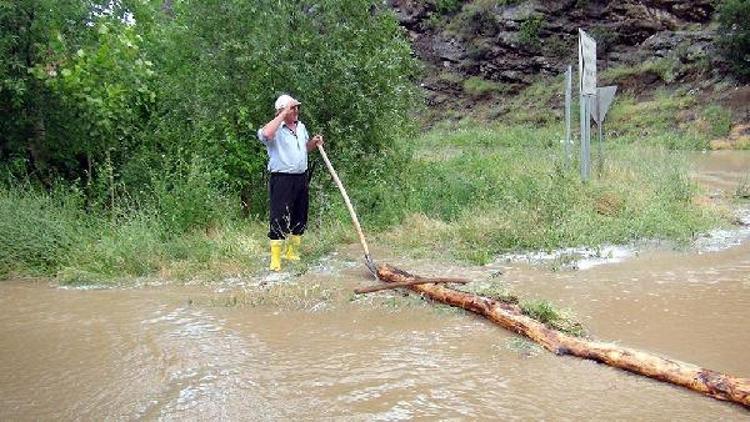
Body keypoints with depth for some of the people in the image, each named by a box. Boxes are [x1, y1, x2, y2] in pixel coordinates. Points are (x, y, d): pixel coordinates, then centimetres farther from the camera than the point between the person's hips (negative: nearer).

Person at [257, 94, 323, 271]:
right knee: (279, 218, -7)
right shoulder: (276, 129, -11)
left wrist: (314, 142, 7)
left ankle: (292, 252, 30)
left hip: (301, 178, 8)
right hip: (282, 180, -7)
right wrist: (283, 114, -26)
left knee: (300, 217, 14)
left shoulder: (301, 126, 13)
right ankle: (275, 259, -1)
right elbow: (265, 134, -36)